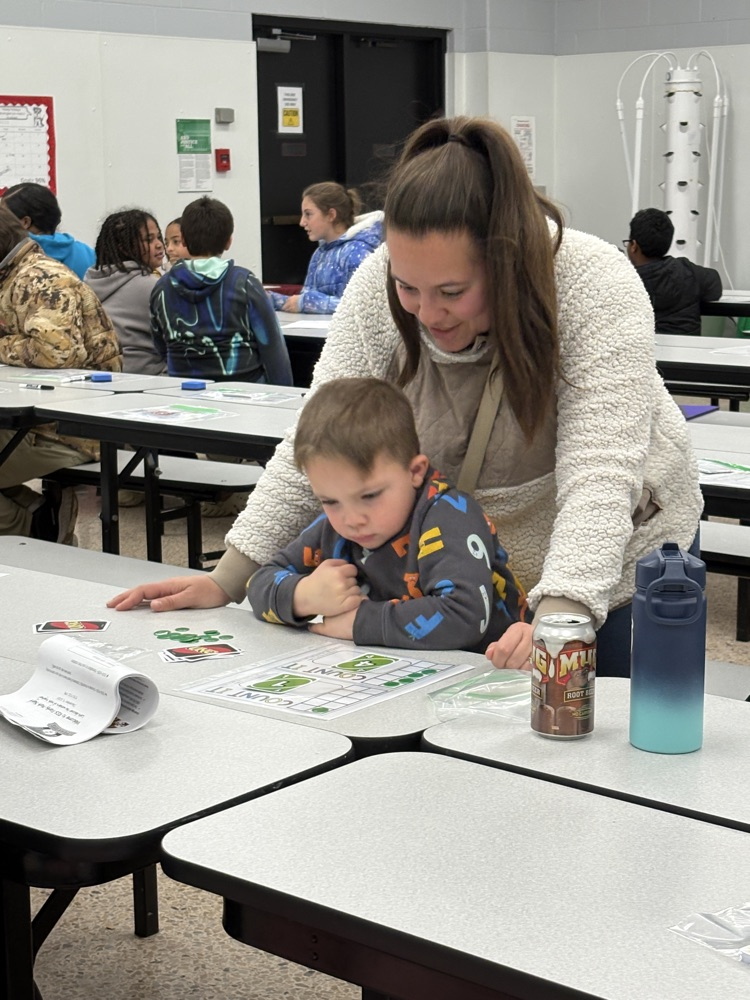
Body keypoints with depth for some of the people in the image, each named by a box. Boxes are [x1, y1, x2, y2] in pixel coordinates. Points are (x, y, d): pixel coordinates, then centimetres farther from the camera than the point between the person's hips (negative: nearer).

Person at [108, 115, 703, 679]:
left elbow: (597, 474, -35)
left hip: (605, 560, -2)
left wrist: (559, 618, -50)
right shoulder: (379, 287, -18)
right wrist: (227, 579, -20)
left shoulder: (598, 288, -29)